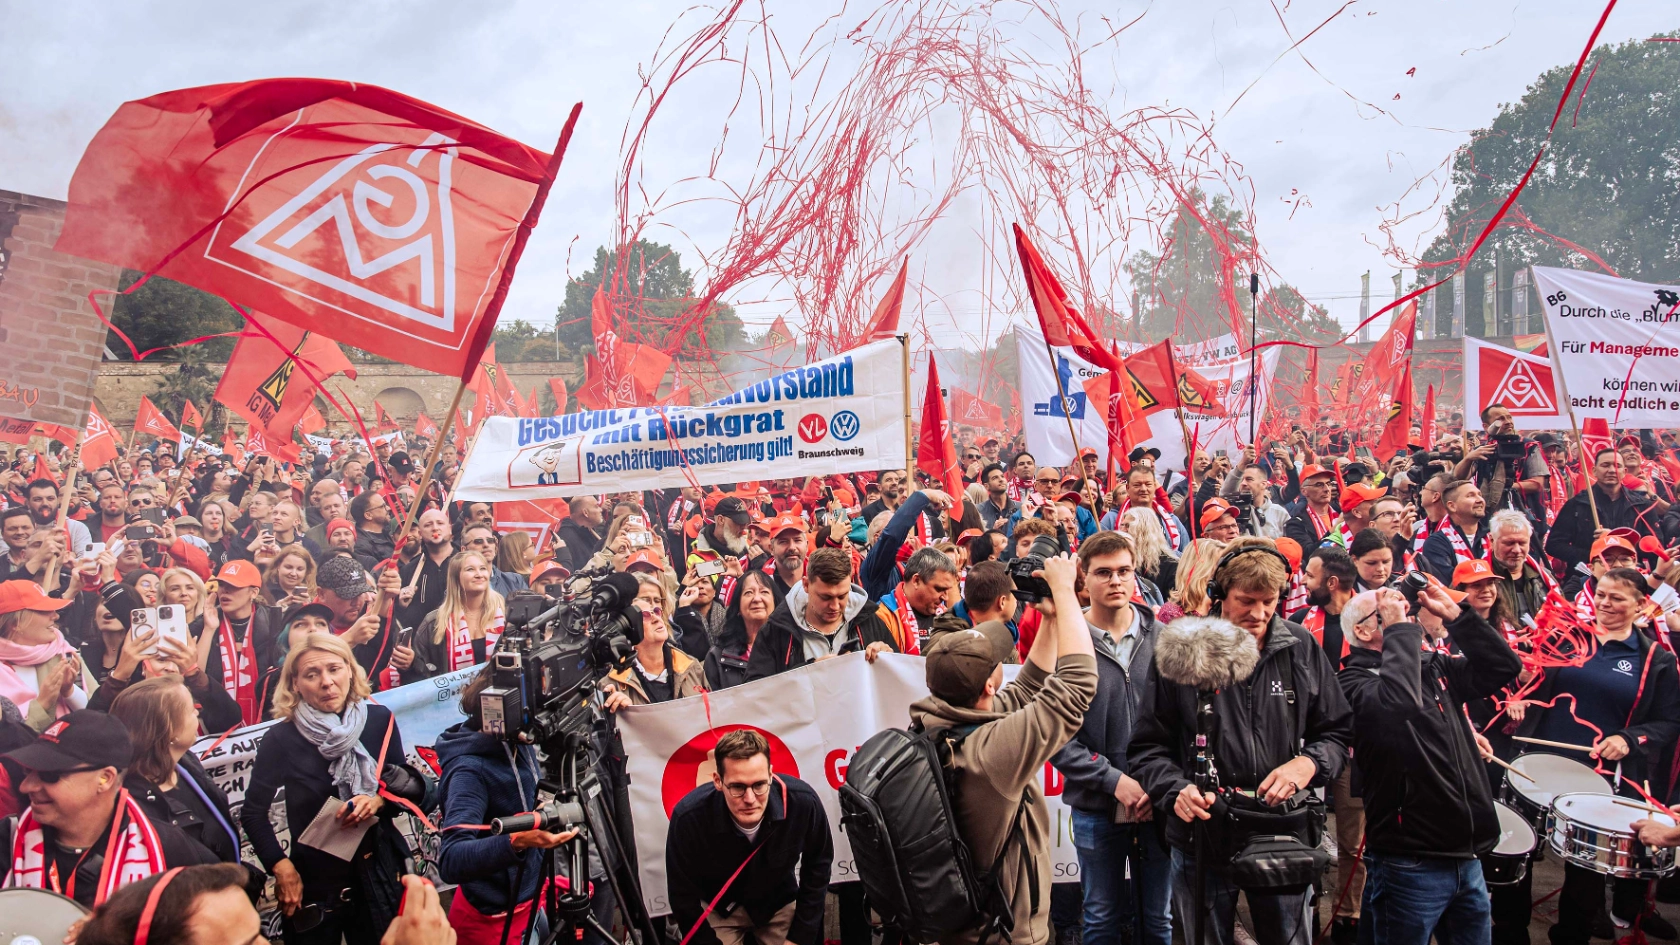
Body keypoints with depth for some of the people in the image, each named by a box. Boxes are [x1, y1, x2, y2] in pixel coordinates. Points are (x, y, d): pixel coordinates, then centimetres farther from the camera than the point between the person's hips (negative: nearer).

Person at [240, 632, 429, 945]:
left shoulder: (379, 721, -5)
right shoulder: (281, 739, -11)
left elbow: (413, 788, 2)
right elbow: (253, 812, -2)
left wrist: (379, 800, -17)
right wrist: (280, 867, -11)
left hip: (379, 874, 2)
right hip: (313, 881, -2)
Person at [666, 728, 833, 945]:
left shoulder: (804, 802, -32)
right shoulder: (689, 817, -35)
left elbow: (817, 865, -11)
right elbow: (684, 896, -19)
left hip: (780, 903, 1)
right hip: (717, 909, -1)